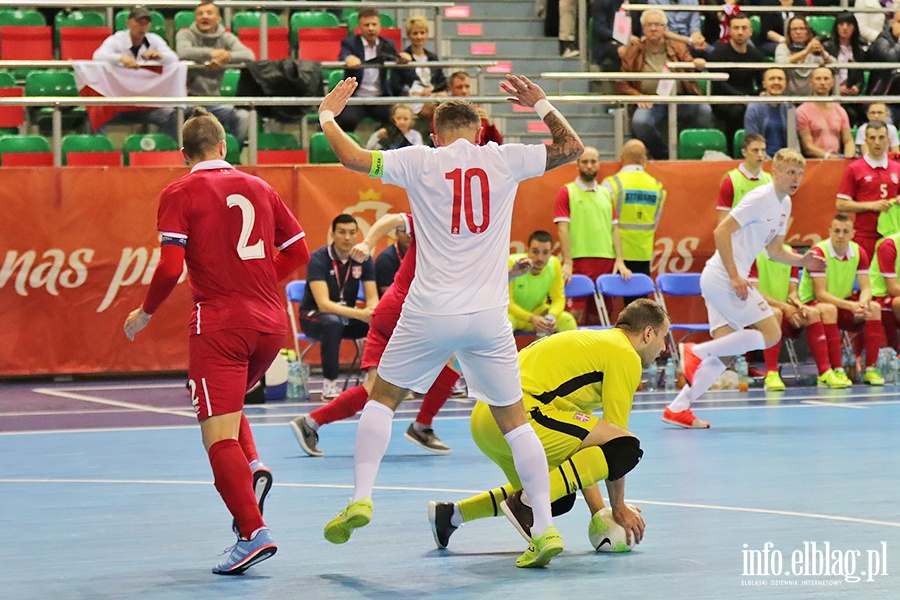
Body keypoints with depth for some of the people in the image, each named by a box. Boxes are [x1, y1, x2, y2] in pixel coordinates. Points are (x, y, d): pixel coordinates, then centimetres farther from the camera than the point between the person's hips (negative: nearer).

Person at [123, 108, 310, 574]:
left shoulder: (179, 194, -2)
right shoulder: (259, 188, 12)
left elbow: (170, 267, -11)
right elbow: (297, 251, 13)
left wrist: (145, 312, 5)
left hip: (219, 324, -5)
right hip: (270, 322, 6)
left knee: (218, 435, -7)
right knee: (227, 404, 28)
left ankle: (253, 532, -21)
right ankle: (252, 468, 2)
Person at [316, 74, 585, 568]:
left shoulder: (420, 161, 0)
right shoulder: (502, 159, 3)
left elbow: (353, 157, 2)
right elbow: (572, 148, 14)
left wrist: (327, 113, 18)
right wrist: (541, 105, 25)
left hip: (430, 312, -1)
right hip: (488, 315, 1)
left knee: (382, 397, 18)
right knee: (513, 420, 9)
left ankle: (361, 498, 5)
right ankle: (545, 527, 2)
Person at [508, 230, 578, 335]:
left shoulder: (554, 264, -14)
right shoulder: (512, 263, -26)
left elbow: (558, 299, -8)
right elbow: (507, 302, -25)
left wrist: (552, 315, -32)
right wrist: (531, 318, -40)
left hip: (537, 311, 4)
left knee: (567, 320, -19)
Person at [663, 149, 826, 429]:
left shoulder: (785, 204, 16)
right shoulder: (760, 198, -14)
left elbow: (775, 251, 25)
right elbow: (721, 232, -19)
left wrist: (802, 260, 6)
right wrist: (734, 276, -22)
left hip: (725, 280, 10)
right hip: (723, 277, -10)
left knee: (724, 353, 5)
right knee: (770, 333, -10)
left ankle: (677, 408, 4)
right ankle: (696, 351, -11)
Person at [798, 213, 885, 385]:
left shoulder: (859, 252, -2)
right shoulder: (818, 253, -19)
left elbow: (866, 288, -4)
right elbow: (820, 294, -23)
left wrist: (862, 303, -29)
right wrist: (850, 305, -36)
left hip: (845, 302, 5)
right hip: (813, 304, -5)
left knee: (874, 307, -21)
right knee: (829, 310, -39)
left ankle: (870, 369, -20)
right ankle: (837, 371, -37)